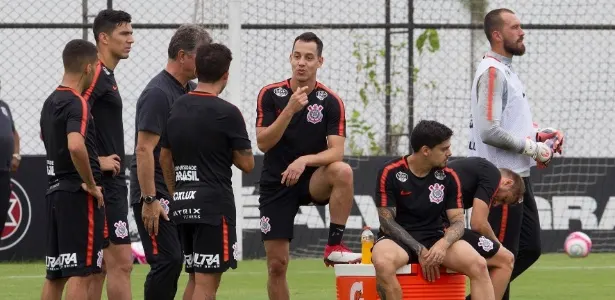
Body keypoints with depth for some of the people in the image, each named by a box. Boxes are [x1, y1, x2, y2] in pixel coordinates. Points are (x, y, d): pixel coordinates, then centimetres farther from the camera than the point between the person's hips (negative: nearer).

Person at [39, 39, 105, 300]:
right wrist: (91, 184, -18)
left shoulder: (51, 102, 13)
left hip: (55, 190, 9)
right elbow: (75, 146, -32)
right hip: (79, 196, -9)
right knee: (80, 273, -8)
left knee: (55, 274, 10)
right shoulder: (76, 104, -15)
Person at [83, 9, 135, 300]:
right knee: (121, 261, -10)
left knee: (99, 266, 10)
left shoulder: (107, 75, 17)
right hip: (105, 183, -10)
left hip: (111, 183, 10)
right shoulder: (97, 74, -13)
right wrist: (97, 161, -20)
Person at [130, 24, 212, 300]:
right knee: (168, 260, -13)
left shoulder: (192, 91, 12)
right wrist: (149, 200, -22)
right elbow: (144, 149, -19)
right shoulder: (158, 93, -14)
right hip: (155, 193, -8)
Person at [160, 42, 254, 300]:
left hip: (183, 202, 7)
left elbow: (165, 159, 17)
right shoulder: (227, 113, -11)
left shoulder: (177, 107, 8)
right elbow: (247, 164, -6)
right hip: (214, 203, -7)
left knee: (195, 277, 16)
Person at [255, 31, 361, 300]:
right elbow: (263, 143, -13)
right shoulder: (271, 95, -5)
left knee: (342, 171, -34)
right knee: (277, 263, -3)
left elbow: (336, 151, -15)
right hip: (276, 184, 0)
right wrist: (290, 110, -24)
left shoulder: (331, 102, -7)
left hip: (312, 180, 0)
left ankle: (334, 245, -22)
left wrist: (304, 161, -33)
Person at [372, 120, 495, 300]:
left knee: (478, 264, -24)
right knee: (383, 263, -39)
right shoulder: (390, 173, -7)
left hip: (435, 238, 3)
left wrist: (443, 244, -22)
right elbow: (387, 221, -7)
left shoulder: (448, 177, 3)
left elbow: (458, 220, 1)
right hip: (398, 239, -3)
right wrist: (419, 250, -18)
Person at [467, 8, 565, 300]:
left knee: (530, 248, 14)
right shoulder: (492, 72, -16)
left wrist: (538, 134, 9)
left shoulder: (505, 70, 16)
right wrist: (532, 147, -16)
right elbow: (490, 131, -24)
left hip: (518, 176, 10)